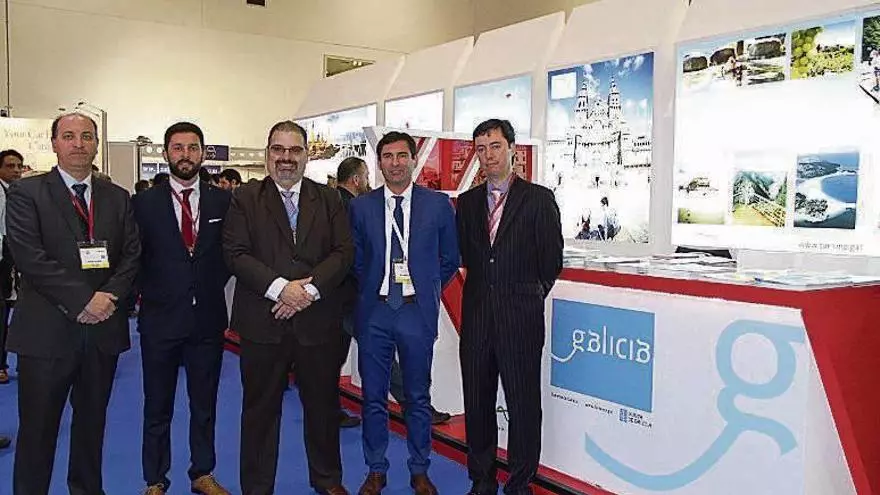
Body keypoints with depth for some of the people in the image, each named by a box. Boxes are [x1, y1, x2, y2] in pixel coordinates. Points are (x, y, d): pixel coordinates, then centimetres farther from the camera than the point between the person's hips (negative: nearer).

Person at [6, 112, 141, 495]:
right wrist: (82, 301, -16)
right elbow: (29, 256, -12)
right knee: (37, 430, 6)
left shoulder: (118, 198, 11)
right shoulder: (26, 193, -2)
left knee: (92, 422, 16)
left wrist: (110, 296, -11)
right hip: (46, 330, -4)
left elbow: (131, 254, 6)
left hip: (103, 328, 4)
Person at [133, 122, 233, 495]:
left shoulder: (223, 201, 1)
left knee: (205, 404, 14)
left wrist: (213, 285, 0)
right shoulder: (144, 203, -2)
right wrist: (151, 293, -5)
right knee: (157, 407, 11)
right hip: (160, 319, -1)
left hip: (208, 318, 1)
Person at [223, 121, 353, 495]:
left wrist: (310, 289, -14)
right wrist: (280, 288, -17)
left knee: (323, 404, 13)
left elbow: (344, 252, 0)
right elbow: (236, 253, -6)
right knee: (260, 408, 9)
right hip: (262, 321, -1)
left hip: (318, 320, 2)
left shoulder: (329, 199, 8)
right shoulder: (245, 199, 4)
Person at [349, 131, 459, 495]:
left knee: (418, 397, 10)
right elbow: (355, 260, 11)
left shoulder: (439, 204, 1)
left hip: (417, 312, -1)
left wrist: (427, 290, 8)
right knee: (374, 397, 10)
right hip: (374, 311, 1)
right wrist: (368, 291, 6)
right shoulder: (361, 207, 3)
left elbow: (449, 259, 9)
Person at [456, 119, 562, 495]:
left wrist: (528, 294, 7)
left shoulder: (539, 199, -3)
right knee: (476, 403, 12)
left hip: (521, 318, -4)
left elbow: (552, 260, 0)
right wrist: (483, 288, 5)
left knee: (523, 404, 4)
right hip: (476, 316, 4)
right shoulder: (467, 202, 10)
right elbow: (465, 255, 13)